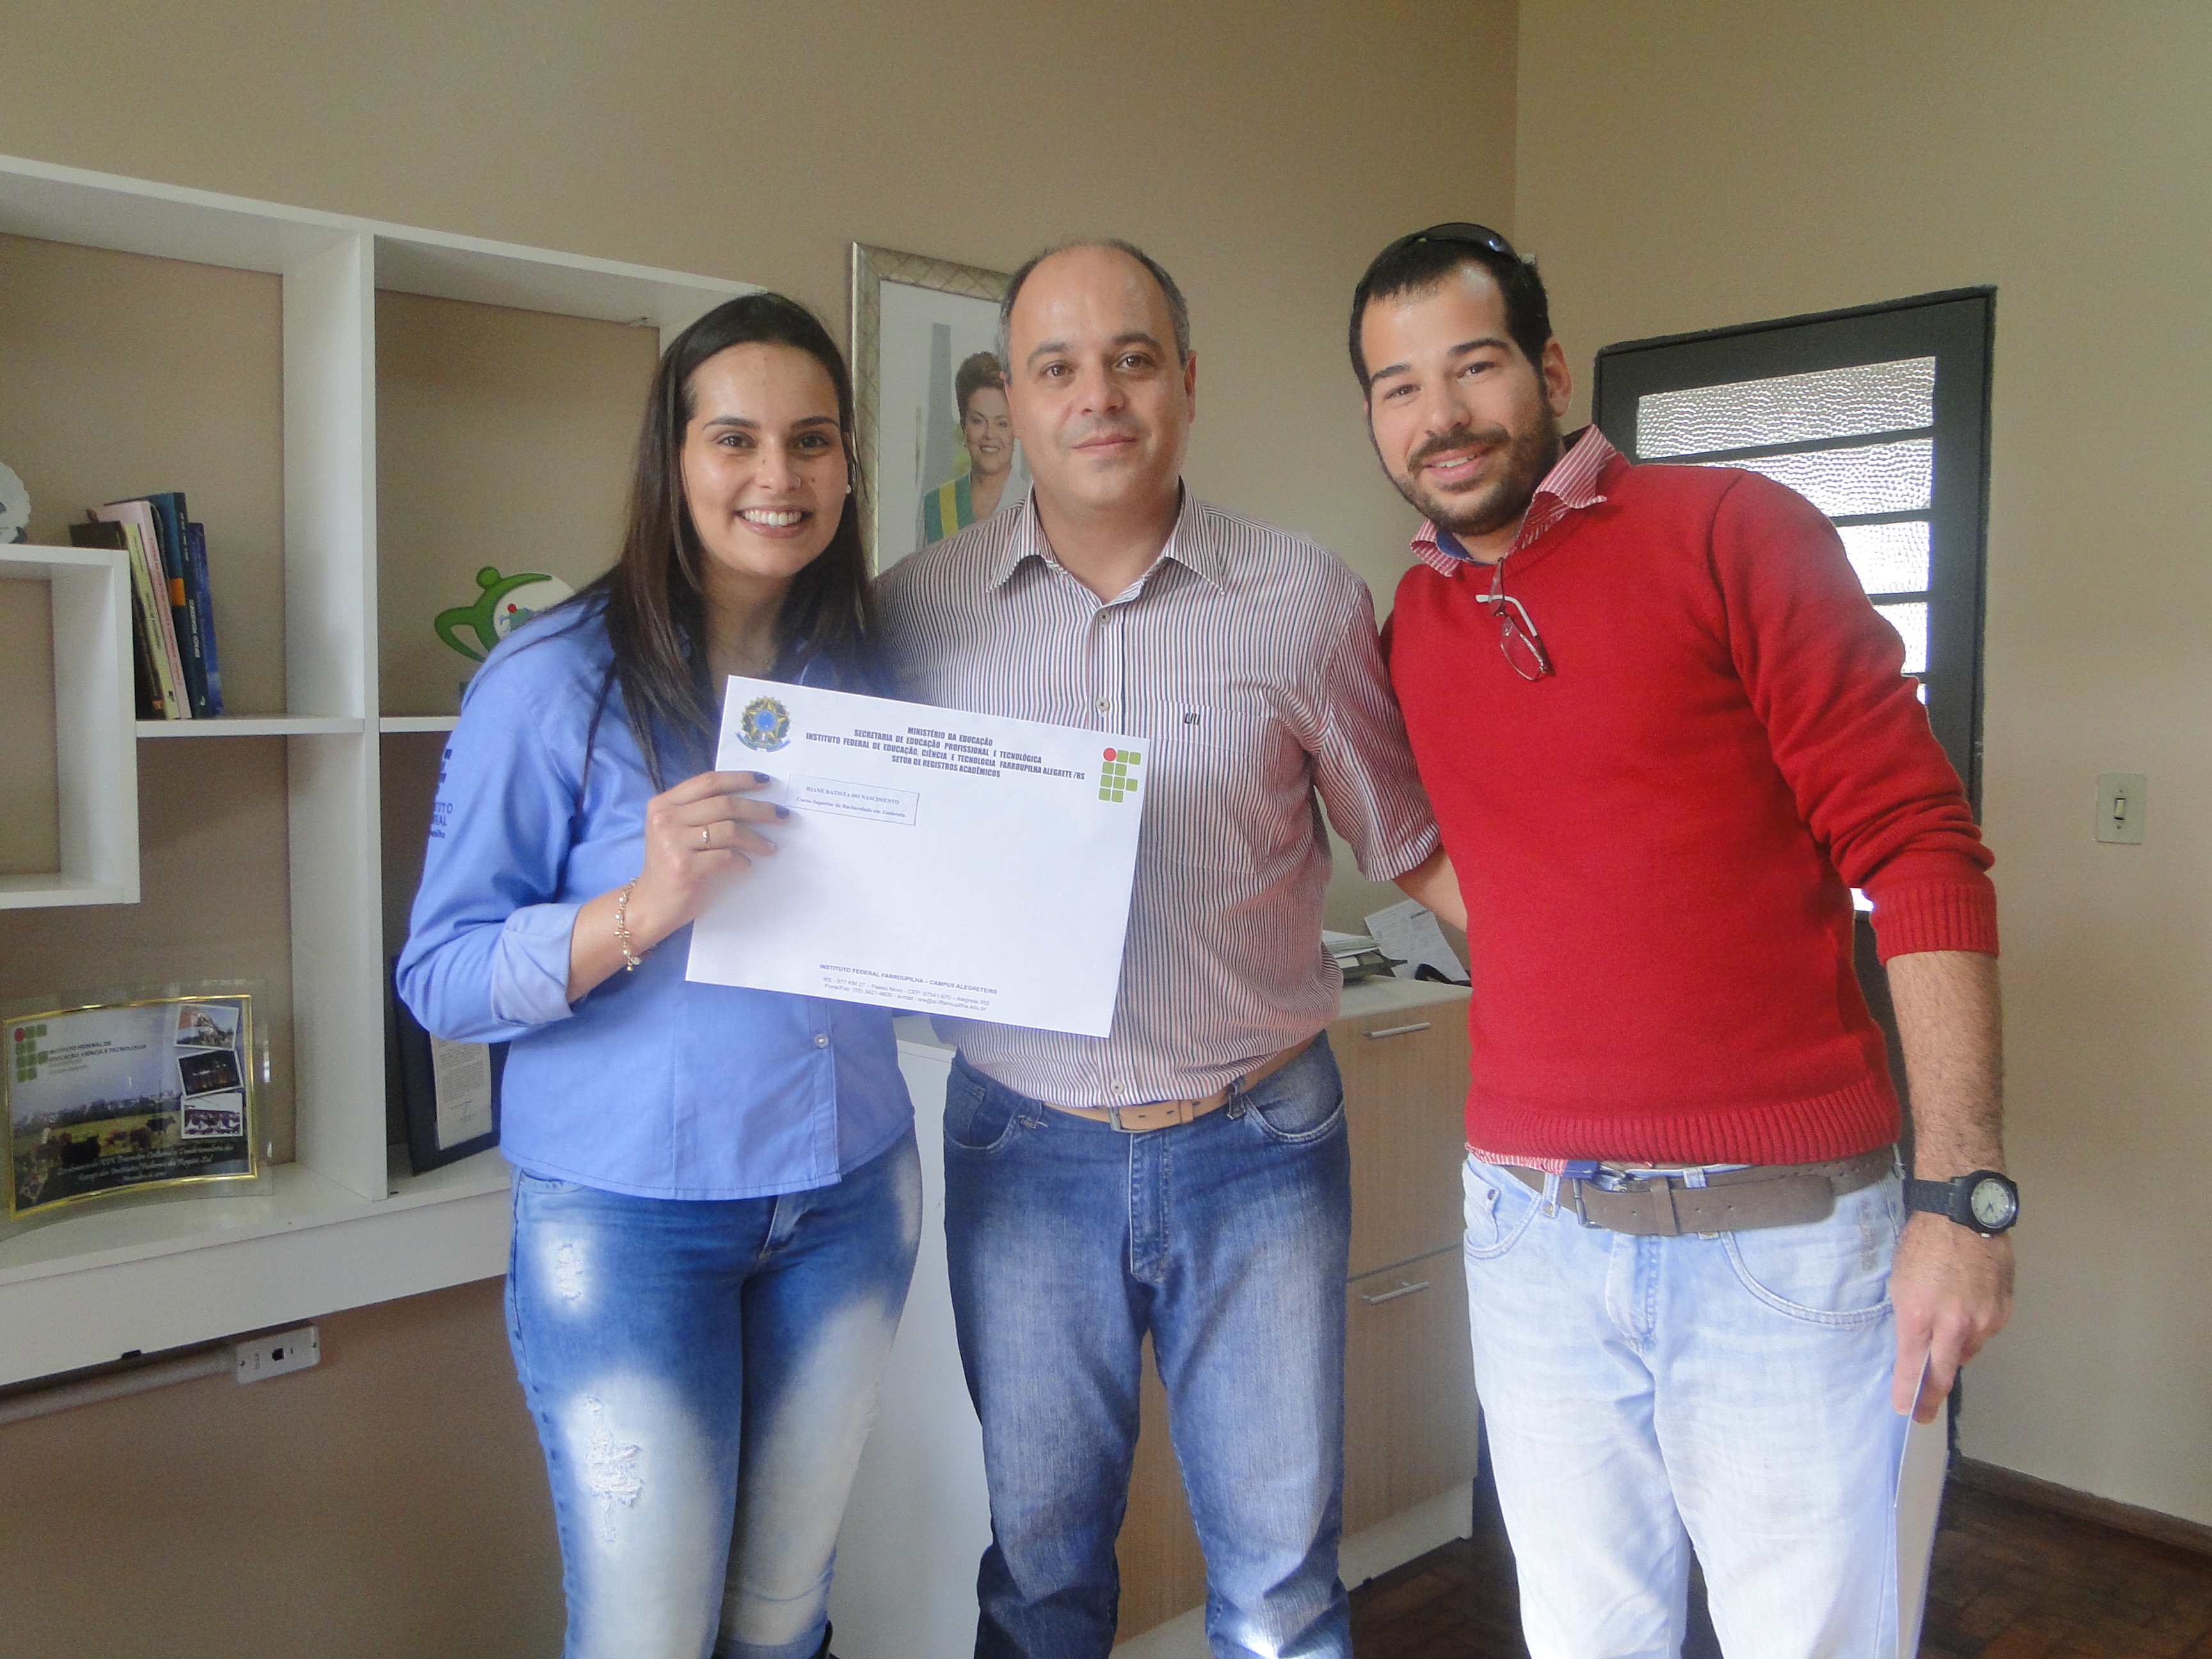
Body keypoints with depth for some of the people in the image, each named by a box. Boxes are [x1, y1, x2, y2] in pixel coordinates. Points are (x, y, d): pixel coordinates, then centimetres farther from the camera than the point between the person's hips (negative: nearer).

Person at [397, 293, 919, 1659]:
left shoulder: (869, 673, 5)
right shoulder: (558, 678, -10)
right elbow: (440, 979, -12)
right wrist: (642, 910, -28)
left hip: (851, 1195, 5)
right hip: (630, 1211, -4)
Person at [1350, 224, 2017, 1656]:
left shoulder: (1730, 531, -6)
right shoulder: (1412, 630, 8)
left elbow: (1921, 846, -9)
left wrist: (1965, 1190, -14)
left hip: (1784, 1228, -4)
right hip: (1532, 1230, 4)